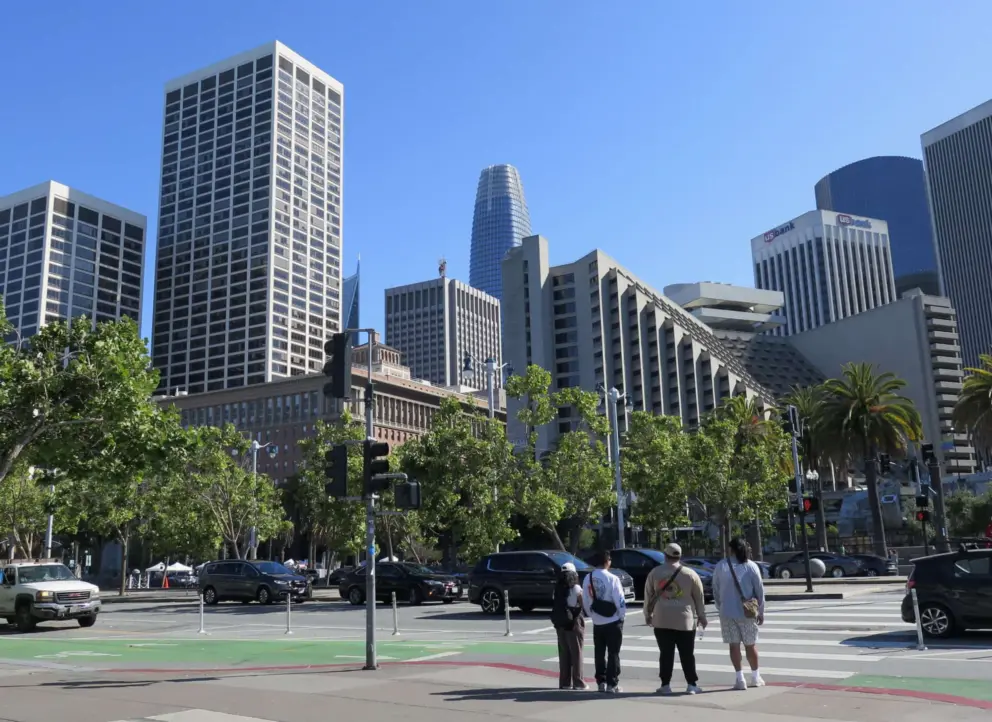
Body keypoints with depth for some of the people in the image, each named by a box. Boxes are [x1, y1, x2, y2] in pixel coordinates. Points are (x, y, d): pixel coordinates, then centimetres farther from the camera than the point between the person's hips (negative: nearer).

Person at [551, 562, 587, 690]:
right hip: (574, 623, -5)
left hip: (560, 624, 5)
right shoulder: (576, 588, -10)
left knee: (563, 653, 11)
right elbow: (583, 604, -11)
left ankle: (564, 682, 14)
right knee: (576, 653, 2)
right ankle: (578, 682, 4)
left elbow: (555, 606, 6)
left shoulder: (557, 589, 6)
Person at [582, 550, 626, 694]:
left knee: (599, 653, 13)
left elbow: (585, 601, 3)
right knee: (613, 653, 2)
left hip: (597, 622, 4)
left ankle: (601, 682, 18)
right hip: (613, 621, -4)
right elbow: (619, 600, -14)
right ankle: (612, 684, 3)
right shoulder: (612, 578, -16)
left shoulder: (588, 578, -1)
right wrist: (622, 615, 1)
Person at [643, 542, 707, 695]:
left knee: (666, 653, 5)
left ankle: (665, 685, 7)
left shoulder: (655, 573, 1)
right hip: (685, 620, 0)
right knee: (687, 654, 8)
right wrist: (702, 616, 17)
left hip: (661, 621, 0)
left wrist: (647, 614, 17)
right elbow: (699, 597, 6)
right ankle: (692, 685, 9)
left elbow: (648, 595, 5)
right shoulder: (690, 574, 0)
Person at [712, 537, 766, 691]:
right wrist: (761, 612, 7)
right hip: (747, 612, 0)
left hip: (727, 612, 0)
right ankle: (756, 677, 23)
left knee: (734, 645, 5)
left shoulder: (720, 567, -2)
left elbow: (715, 591, 1)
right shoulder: (751, 566, -4)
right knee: (750, 645, 12)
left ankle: (740, 678, 3)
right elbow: (760, 590, -1)